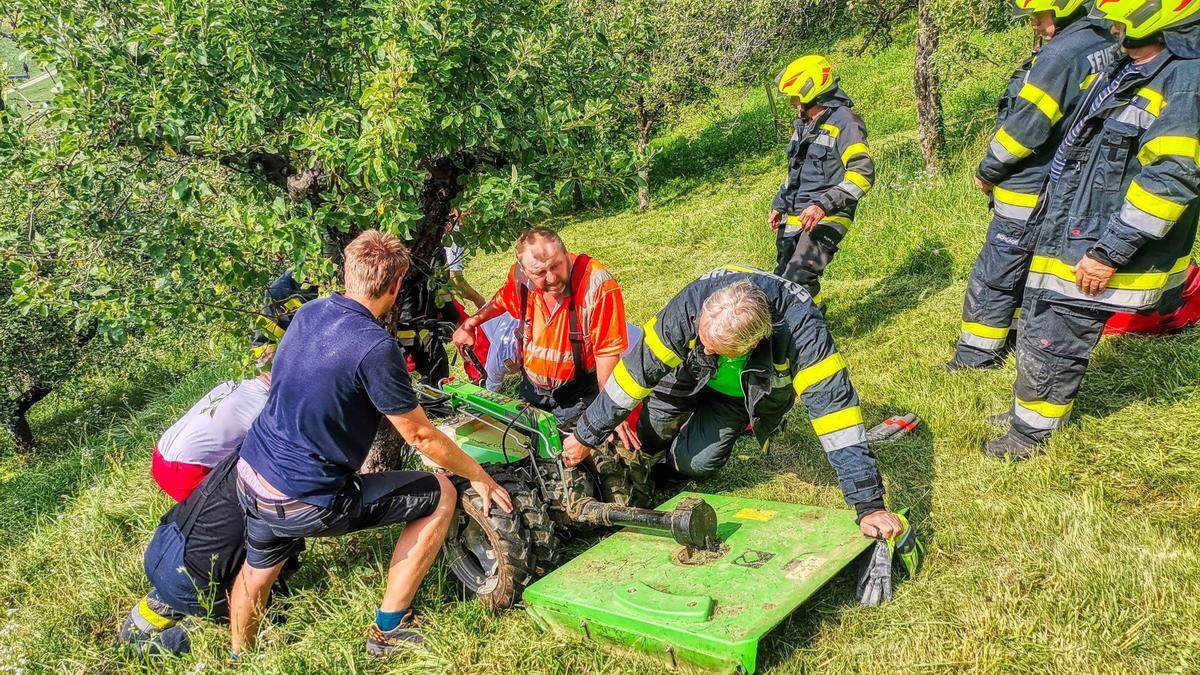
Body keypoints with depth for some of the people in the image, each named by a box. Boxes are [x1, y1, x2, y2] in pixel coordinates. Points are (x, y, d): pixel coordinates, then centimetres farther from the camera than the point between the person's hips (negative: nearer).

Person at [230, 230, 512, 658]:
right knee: (441, 495, 4)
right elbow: (420, 436, -14)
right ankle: (388, 629, 14)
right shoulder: (375, 346, -22)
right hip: (306, 502, -8)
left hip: (249, 478, 8)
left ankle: (239, 656, 56)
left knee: (258, 568, 35)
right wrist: (477, 475, 3)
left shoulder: (308, 312, 3)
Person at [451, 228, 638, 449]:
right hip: (531, 389, 5)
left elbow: (609, 353, -25)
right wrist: (471, 322, 1)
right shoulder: (520, 276, -14)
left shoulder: (598, 285, -30)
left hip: (579, 397, -5)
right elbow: (503, 299, 13)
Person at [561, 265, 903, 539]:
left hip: (753, 390, -1)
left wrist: (869, 504, -47)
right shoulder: (691, 304, -40)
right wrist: (587, 436, -23)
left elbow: (833, 403, -46)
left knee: (694, 462, -12)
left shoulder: (800, 325, -45)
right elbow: (638, 370, -31)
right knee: (648, 439, -1)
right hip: (690, 375, 2)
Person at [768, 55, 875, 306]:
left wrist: (823, 205, -29)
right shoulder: (803, 124, 16)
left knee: (799, 279, -21)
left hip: (826, 218, -9)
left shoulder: (844, 122, -12)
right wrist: (778, 205, 25)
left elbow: (863, 173, -21)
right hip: (794, 218, 9)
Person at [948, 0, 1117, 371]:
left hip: (1031, 195, -9)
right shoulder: (1106, 43, 8)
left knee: (993, 276, 0)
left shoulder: (1060, 55, -22)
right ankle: (1017, 333, 35)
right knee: (1029, 267, 22)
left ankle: (977, 357, 8)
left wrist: (987, 172, -7)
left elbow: (1027, 126, -21)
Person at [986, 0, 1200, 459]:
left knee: (1050, 347, 1)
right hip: (1066, 236, 9)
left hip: (1094, 253, -9)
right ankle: (1030, 413, 37)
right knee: (1039, 331, 20)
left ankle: (1029, 438, 18)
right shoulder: (1127, 69, 11)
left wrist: (1109, 253, -24)